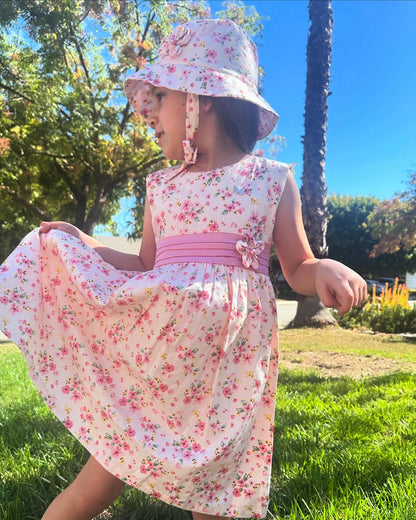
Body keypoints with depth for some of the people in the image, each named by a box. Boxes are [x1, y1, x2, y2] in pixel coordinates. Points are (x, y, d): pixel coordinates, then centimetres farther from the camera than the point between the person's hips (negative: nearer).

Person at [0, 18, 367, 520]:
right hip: (156, 351, 3)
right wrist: (81, 242, 13)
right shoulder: (160, 186, 10)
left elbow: (297, 269, 5)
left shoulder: (272, 179, 1)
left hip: (229, 361, -2)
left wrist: (326, 270, -17)